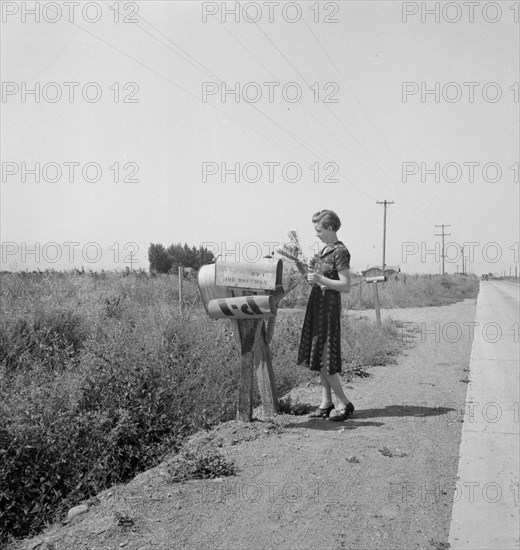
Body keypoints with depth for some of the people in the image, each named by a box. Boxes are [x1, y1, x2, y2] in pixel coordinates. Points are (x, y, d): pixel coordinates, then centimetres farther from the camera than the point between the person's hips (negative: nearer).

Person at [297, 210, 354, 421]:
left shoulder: (340, 252, -15)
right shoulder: (325, 250, 12)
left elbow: (346, 286, -19)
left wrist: (320, 279, -23)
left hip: (329, 306, -9)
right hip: (317, 304, 9)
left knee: (324, 358, -6)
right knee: (317, 355, 11)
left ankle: (345, 404, 4)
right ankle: (326, 402, 18)